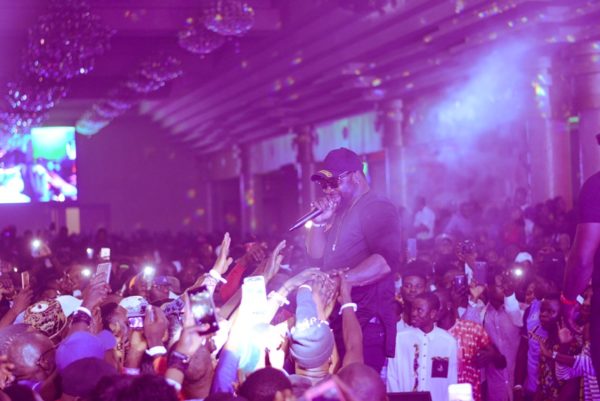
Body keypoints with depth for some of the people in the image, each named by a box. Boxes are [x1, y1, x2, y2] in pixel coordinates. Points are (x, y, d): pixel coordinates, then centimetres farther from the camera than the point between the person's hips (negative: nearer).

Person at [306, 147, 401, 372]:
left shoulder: (377, 208, -8)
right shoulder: (340, 213, 22)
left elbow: (386, 260, -23)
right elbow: (316, 253, 20)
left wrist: (341, 278, -33)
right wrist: (320, 221, 3)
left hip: (366, 323, -9)